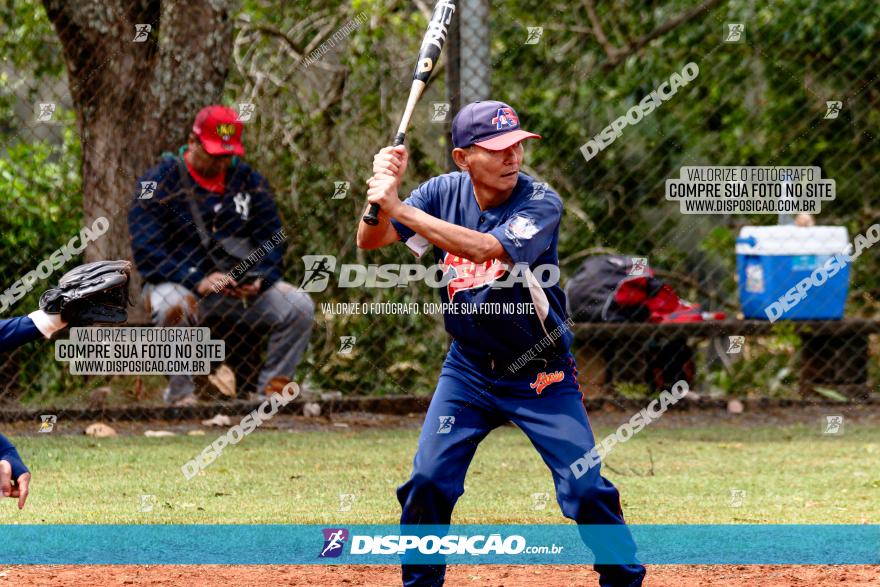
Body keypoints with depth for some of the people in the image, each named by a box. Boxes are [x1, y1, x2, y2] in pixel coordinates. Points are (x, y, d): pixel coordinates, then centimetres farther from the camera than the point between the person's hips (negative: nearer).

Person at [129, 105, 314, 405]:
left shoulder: (248, 180, 8)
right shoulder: (159, 182, -6)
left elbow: (273, 239, 10)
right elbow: (147, 252, -14)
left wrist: (260, 279, -11)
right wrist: (198, 282, -26)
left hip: (244, 287, 5)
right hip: (180, 282, -5)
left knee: (299, 307, -15)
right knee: (172, 307, -39)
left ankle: (271, 391, -7)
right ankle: (181, 395, -24)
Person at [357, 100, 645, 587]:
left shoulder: (540, 203, -20)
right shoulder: (445, 193, -7)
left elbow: (487, 247, -36)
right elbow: (369, 240, -9)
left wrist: (400, 209, -38)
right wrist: (384, 186, -28)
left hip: (540, 373, -3)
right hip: (468, 369, 3)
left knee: (586, 488, -7)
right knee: (428, 480, -6)